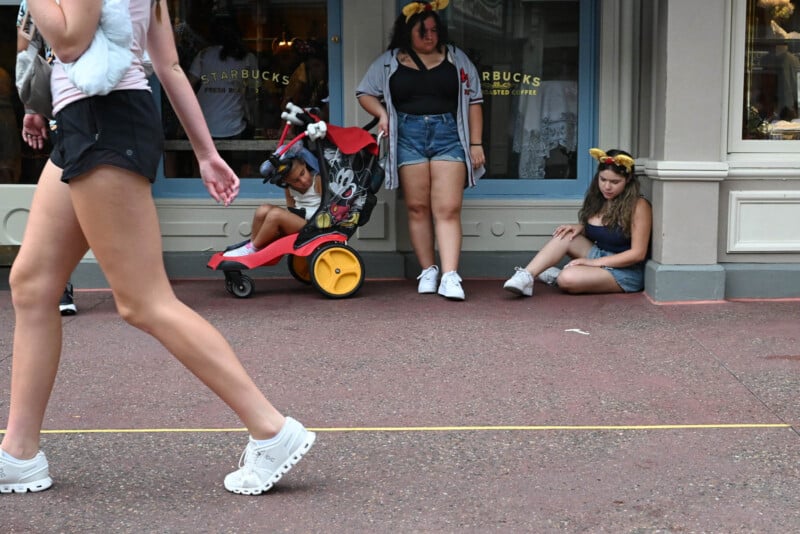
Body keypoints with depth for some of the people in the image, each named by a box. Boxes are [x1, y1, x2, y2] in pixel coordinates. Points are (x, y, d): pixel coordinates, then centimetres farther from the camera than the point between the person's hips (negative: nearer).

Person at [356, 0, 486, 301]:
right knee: (418, 207, 3)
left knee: (448, 209, -10)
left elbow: (473, 102, 11)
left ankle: (450, 277, -16)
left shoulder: (456, 58, 11)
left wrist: (476, 144, 5)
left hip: (449, 135, -1)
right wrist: (381, 113, -3)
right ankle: (428, 272, 12)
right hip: (408, 137, 1)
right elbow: (365, 93, 17)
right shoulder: (389, 61, 10)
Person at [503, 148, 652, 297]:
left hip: (625, 271, -7)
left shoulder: (638, 206, -14)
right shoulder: (597, 199, 6)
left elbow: (638, 254, -17)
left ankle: (559, 275, -3)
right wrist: (581, 228, -3)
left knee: (567, 279, -33)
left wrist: (593, 262, -20)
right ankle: (526, 276, -23)